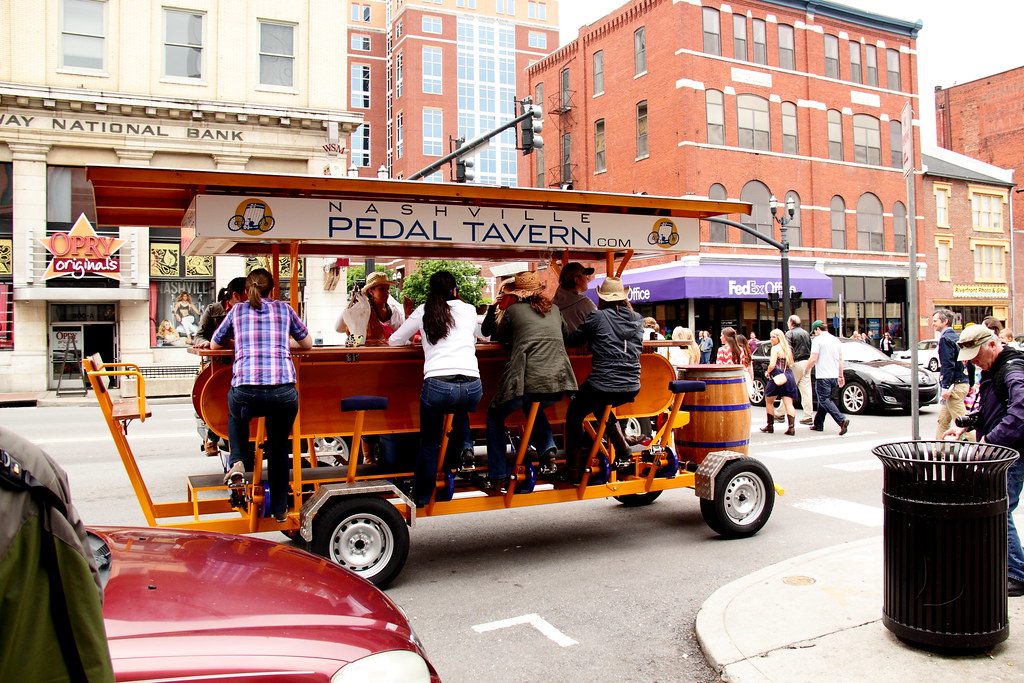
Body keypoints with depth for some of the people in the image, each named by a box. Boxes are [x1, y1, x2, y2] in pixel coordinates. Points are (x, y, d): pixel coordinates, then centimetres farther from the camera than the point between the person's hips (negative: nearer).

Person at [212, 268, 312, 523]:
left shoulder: (237, 311, 17)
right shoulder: (283, 308, 17)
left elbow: (215, 344, 31)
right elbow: (308, 343, 26)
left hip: (246, 392, 0)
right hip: (284, 391, 0)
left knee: (236, 416, 36)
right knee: (279, 447, 22)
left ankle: (238, 461, 14)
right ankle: (280, 509, 26)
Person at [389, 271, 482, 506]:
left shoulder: (424, 312, 14)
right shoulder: (469, 310, 17)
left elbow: (394, 341, 24)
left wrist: (413, 338, 43)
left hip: (437, 386, -1)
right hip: (472, 387, 2)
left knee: (429, 444, 19)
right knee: (460, 408, 39)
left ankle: (421, 496, 26)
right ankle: (466, 447, 19)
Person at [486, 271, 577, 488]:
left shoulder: (514, 310, 7)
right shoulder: (554, 310, 18)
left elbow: (499, 338, 21)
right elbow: (566, 334, 36)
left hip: (526, 381, -4)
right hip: (557, 382, 5)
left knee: (495, 416, 22)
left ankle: (498, 477, 15)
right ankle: (547, 448, 14)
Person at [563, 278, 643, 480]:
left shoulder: (598, 317, -8)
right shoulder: (637, 319, 7)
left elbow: (573, 340, 1)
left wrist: (592, 339, 23)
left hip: (602, 385, -6)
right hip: (632, 387, 6)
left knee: (574, 415, 19)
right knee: (601, 407, 35)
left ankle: (574, 471, 17)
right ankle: (623, 452, 24)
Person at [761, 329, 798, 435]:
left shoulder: (775, 348, -8)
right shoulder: (787, 349, 15)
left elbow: (772, 365, -15)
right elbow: (790, 364, 20)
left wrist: (767, 372, 2)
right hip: (789, 377, 6)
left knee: (769, 402, 12)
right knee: (789, 404, -1)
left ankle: (770, 426, 16)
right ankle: (791, 427, -12)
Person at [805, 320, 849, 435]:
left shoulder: (817, 340, -8)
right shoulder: (837, 340, 14)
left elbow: (813, 359, -14)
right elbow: (840, 360, 17)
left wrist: (806, 369, 2)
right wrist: (841, 376, 22)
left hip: (823, 376, -8)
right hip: (834, 376, 8)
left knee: (824, 400, -6)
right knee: (824, 400, 16)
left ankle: (842, 420, -23)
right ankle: (818, 424, 22)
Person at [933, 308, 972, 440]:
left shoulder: (945, 338, -13)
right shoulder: (956, 337, 16)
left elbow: (948, 364, -21)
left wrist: (946, 386, -22)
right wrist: (971, 383, 22)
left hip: (954, 385, -10)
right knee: (942, 420, 15)